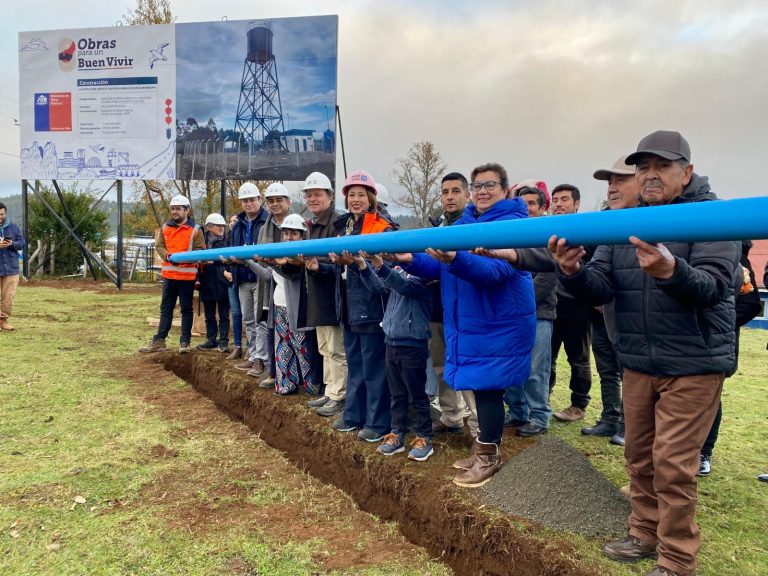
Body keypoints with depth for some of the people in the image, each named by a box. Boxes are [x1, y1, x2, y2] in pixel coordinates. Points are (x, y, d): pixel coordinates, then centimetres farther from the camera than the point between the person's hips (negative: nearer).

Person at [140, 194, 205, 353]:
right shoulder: (165, 227, 11)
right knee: (166, 308, 10)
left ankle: (185, 342, 11)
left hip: (187, 275, -4)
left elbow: (200, 250, -7)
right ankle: (159, 340, 16)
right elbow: (159, 246, 10)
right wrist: (167, 255, -10)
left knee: (186, 309, 5)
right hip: (169, 274, 4)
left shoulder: (195, 229, -3)